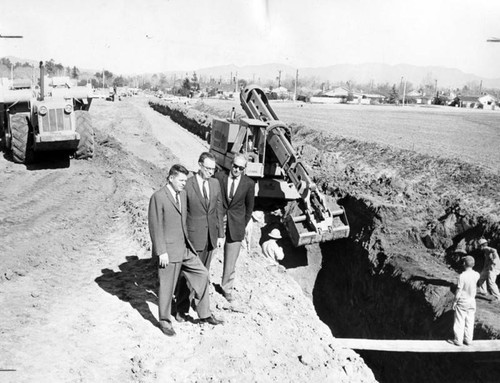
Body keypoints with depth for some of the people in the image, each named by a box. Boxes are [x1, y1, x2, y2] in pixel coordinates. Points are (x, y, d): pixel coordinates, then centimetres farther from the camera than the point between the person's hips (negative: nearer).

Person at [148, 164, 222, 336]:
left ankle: (204, 314, 21)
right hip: (168, 251, -7)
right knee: (167, 286, 5)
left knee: (202, 274, 8)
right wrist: (161, 252, -18)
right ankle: (164, 321, 25)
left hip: (185, 248, 8)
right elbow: (155, 227, -16)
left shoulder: (183, 194, 9)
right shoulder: (158, 197, -14)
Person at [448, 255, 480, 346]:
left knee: (459, 322, 7)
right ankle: (468, 340, 25)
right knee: (469, 322, 15)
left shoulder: (462, 276, -24)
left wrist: (454, 301, -7)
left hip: (462, 302, -5)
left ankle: (458, 340, 16)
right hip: (472, 301, 5)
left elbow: (458, 292, -19)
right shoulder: (476, 275, -8)